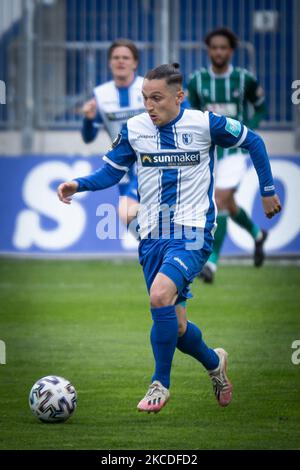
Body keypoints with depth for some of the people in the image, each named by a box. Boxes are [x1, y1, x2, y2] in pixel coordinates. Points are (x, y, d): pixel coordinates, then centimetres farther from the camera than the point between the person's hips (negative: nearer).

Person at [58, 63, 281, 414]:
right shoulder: (133, 129, 2)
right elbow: (112, 172, 10)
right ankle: (214, 362, 39)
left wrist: (267, 190, 12)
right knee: (176, 326, 6)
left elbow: (253, 142, 8)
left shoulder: (206, 124, -6)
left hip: (193, 232, -4)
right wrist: (79, 185, -9)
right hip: (152, 237, 4)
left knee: (160, 294, -29)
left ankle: (160, 383, -14)